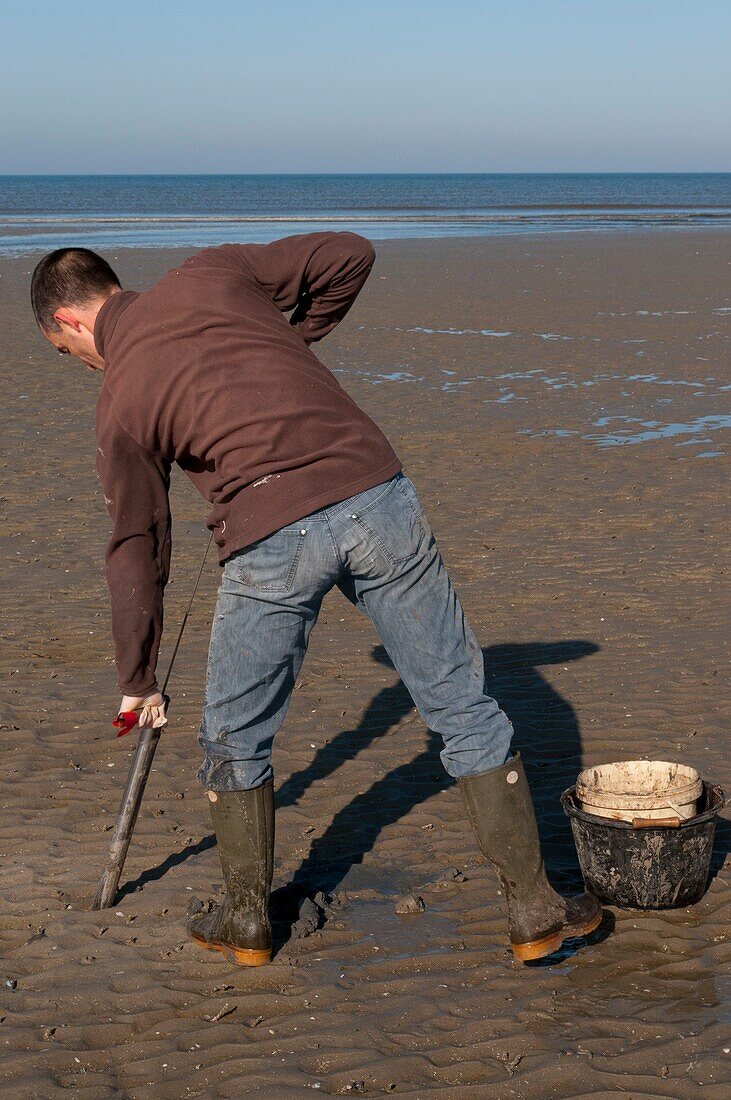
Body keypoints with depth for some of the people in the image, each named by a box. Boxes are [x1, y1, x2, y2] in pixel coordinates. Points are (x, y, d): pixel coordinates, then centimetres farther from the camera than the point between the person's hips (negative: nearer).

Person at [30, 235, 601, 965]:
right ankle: (533, 911, 17)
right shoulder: (210, 272, 16)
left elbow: (136, 548, 18)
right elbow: (350, 255, 16)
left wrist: (137, 681, 29)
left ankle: (247, 920, 34)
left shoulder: (118, 403, 12)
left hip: (270, 540, -2)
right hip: (375, 496, 2)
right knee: (463, 709, 12)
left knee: (234, 740, 22)